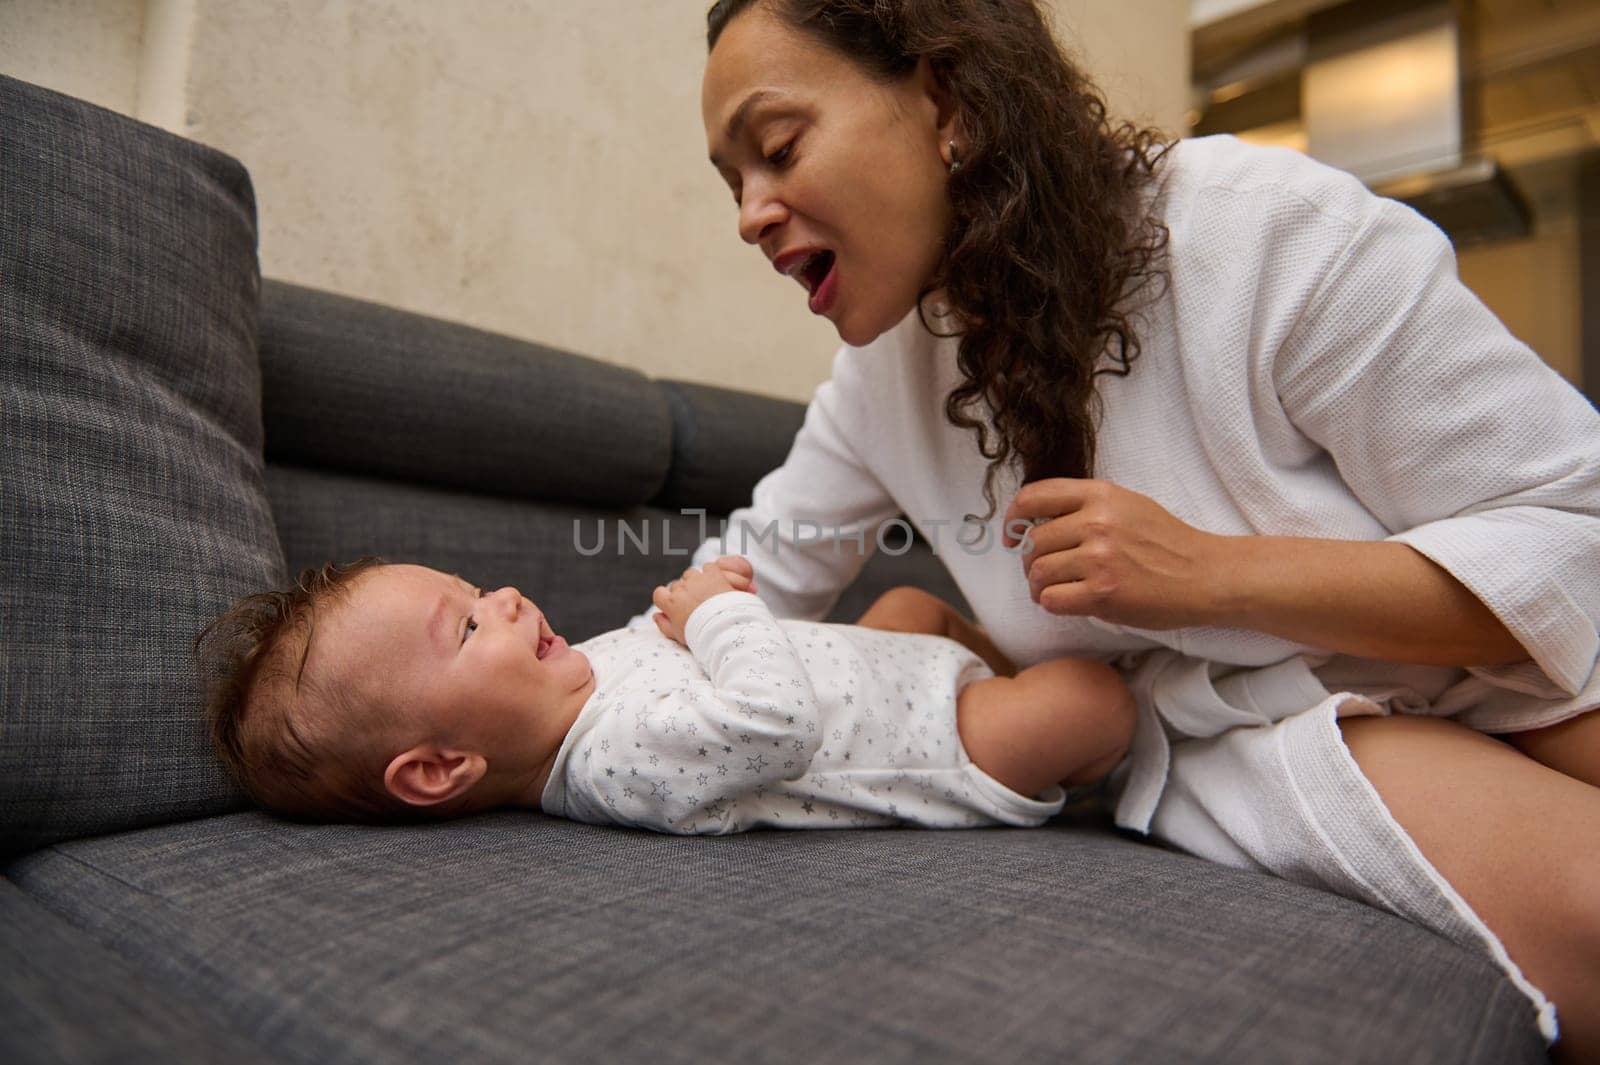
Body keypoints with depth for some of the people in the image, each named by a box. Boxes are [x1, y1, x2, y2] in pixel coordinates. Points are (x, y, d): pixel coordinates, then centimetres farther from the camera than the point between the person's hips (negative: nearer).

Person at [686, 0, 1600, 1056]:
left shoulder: (1275, 229, -20)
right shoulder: (883, 382, -4)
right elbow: (758, 573, 8)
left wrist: (1212, 574, -28)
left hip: (1497, 677, 0)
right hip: (1231, 743, 1)